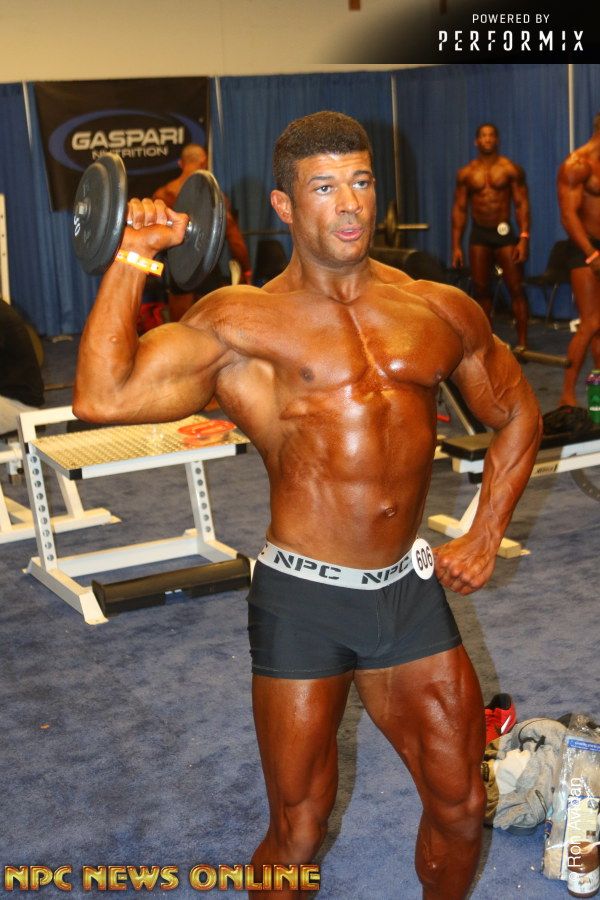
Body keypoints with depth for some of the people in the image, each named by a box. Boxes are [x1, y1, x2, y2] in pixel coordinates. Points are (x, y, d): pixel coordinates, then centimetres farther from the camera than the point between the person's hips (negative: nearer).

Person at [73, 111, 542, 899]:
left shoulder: (442, 310, 4)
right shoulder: (241, 321, -7)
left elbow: (516, 413, 19)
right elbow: (102, 398, -19)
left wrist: (485, 535, 10)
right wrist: (132, 259, -16)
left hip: (410, 590, 4)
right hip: (303, 601, -3)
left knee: (460, 810, 15)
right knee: (298, 836, 10)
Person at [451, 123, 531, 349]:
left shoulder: (511, 169, -3)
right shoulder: (466, 173, 5)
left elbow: (522, 205, -6)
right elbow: (459, 209, 5)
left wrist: (524, 238, -17)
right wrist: (456, 246, 0)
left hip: (504, 233, -3)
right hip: (479, 235, 3)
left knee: (516, 289, -5)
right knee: (481, 290, 7)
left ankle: (522, 343, -2)